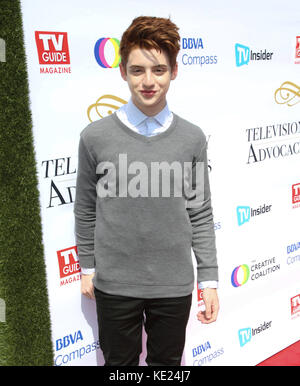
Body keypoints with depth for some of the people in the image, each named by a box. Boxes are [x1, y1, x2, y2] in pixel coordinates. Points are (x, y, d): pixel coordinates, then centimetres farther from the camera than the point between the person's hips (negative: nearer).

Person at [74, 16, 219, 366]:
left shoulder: (192, 138, -4)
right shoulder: (95, 137, -7)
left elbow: (200, 215, 1)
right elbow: (85, 211, 3)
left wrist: (209, 280, 1)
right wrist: (87, 269, 8)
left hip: (174, 285, 1)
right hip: (114, 285, -1)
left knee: (167, 363, 19)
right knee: (120, 363, 17)